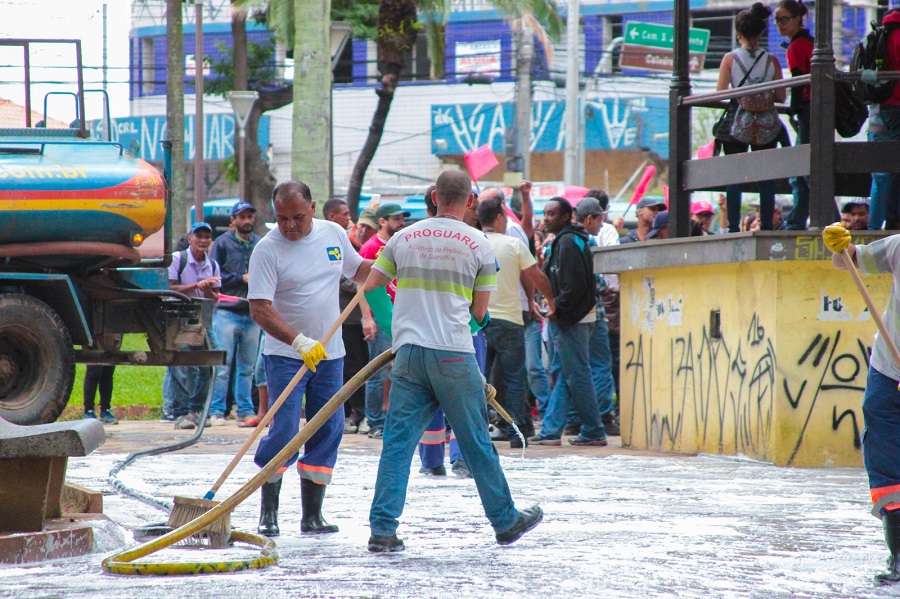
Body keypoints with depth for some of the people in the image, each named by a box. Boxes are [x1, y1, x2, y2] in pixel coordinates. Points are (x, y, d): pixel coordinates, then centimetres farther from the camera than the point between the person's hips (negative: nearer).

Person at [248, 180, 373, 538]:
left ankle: (312, 515, 12)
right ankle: (268, 514, -2)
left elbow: (357, 270, 21)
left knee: (328, 431, 4)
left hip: (330, 354, 5)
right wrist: (299, 342, -31)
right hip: (285, 355, -5)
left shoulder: (334, 234, 3)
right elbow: (259, 309, -19)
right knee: (283, 430, -11)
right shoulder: (268, 249, -12)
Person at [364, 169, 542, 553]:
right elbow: (479, 311, 3)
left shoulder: (404, 239, 6)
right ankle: (505, 521, 20)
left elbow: (369, 288, 10)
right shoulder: (478, 245, 0)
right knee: (476, 442, 8)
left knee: (398, 441, 1)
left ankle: (382, 529, -6)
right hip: (454, 353, -2)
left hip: (408, 352, 2)